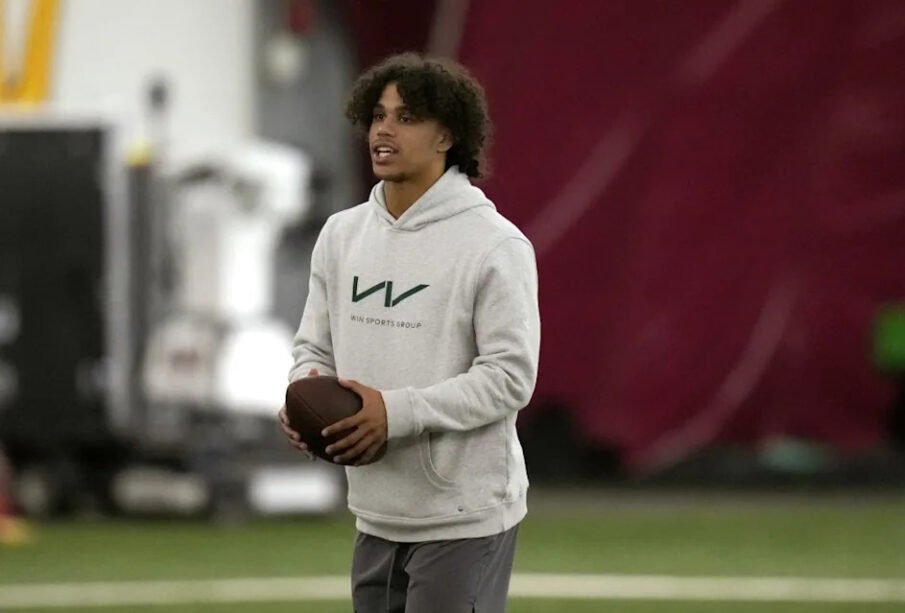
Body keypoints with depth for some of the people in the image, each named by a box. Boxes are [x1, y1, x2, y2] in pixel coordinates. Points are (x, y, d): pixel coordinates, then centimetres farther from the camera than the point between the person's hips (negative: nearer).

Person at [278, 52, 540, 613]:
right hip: (377, 514, 7)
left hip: (464, 518, -7)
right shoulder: (342, 234, 9)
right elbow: (315, 346, 16)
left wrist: (397, 411, -23)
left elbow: (510, 375, -16)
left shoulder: (494, 244, -12)